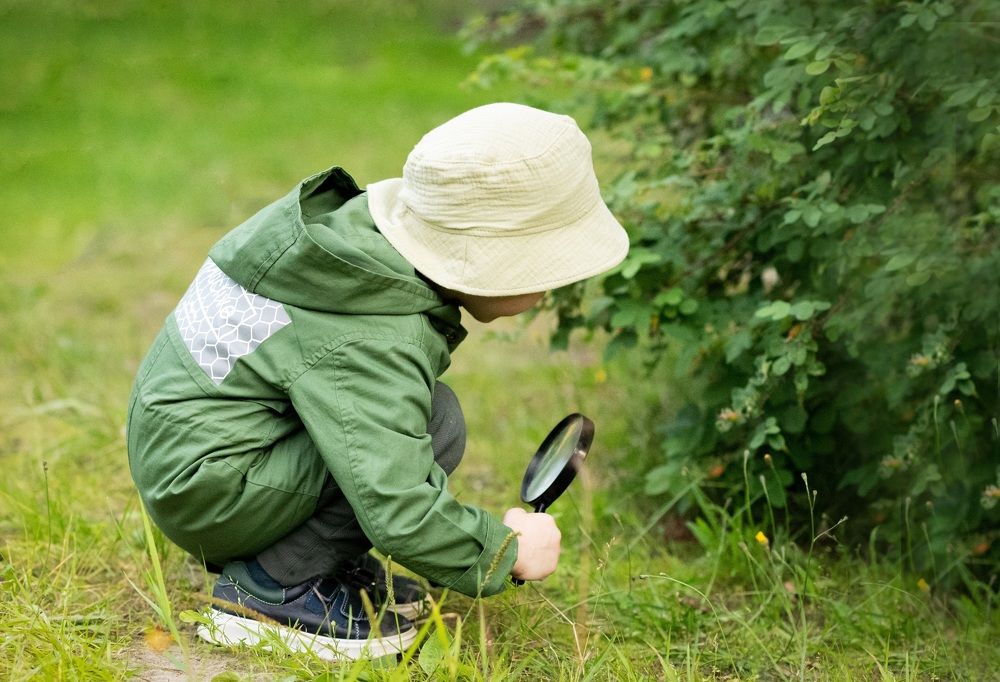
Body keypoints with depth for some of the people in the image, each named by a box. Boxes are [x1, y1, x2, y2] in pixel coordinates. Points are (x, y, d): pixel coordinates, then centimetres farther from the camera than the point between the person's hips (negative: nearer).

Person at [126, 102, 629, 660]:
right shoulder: (373, 345, -29)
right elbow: (400, 515, -33)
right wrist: (509, 552, -17)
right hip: (207, 496, -10)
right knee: (436, 424, -22)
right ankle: (270, 590, -11)